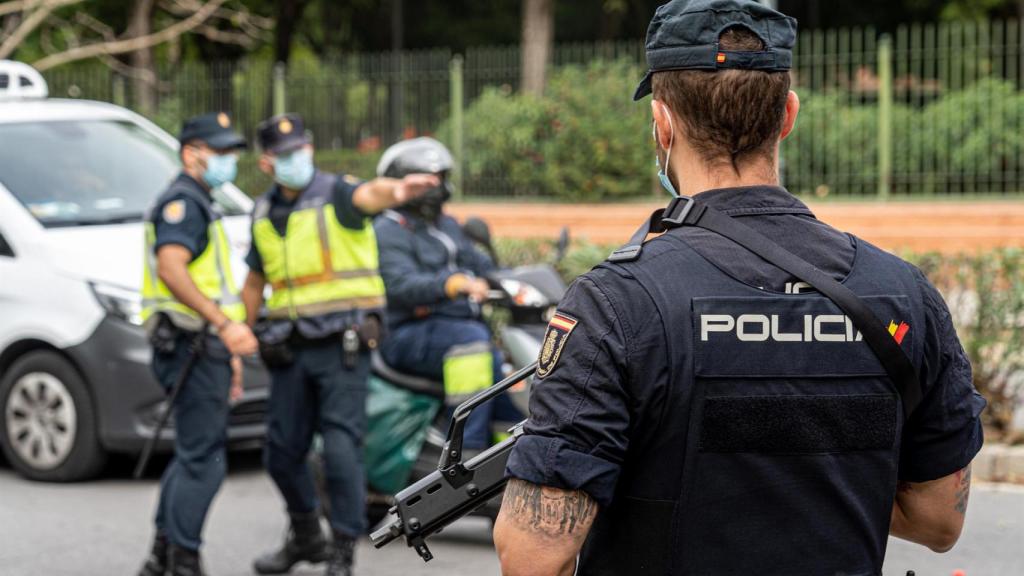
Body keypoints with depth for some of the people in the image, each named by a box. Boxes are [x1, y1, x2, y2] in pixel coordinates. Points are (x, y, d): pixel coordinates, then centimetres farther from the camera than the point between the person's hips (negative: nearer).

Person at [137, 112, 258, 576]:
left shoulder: (199, 205, 23)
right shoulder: (182, 202, -11)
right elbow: (171, 269, -28)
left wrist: (226, 354, 32)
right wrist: (225, 324, -35)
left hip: (203, 346, 11)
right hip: (192, 346, -11)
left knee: (193, 455, 16)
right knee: (203, 459, -10)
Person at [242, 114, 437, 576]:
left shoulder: (335, 192, -7)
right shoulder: (264, 213, 11)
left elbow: (367, 195, -32)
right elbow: (255, 282, 23)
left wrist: (395, 191, -55)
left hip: (342, 343, -6)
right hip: (289, 350, 6)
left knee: (341, 450, -11)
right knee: (282, 453, 11)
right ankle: (305, 536, 33)